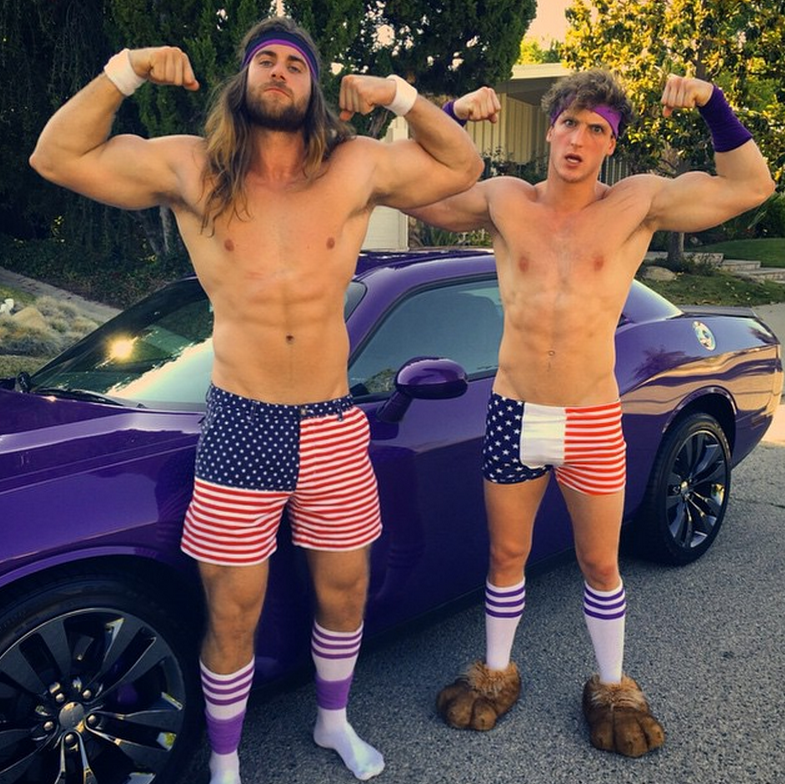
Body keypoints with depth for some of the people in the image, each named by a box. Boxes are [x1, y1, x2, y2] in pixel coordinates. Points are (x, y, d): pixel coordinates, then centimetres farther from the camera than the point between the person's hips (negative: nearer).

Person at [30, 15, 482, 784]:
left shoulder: (356, 167, 2)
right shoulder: (191, 167, 1)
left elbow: (462, 167, 9)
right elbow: (57, 157, 3)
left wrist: (399, 94, -2)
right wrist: (124, 70, -8)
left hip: (333, 426, 2)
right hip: (239, 426, -2)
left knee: (345, 590, 17)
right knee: (232, 612, 9)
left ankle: (333, 720, 46)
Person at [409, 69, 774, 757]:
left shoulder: (639, 203, -1)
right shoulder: (503, 202, 2)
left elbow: (751, 185, -1)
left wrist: (713, 105, -10)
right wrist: (451, 116, -6)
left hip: (594, 422, -1)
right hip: (512, 416, 1)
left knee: (600, 565, 14)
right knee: (506, 557, 15)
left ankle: (613, 688, 37)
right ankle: (497, 673, 38)